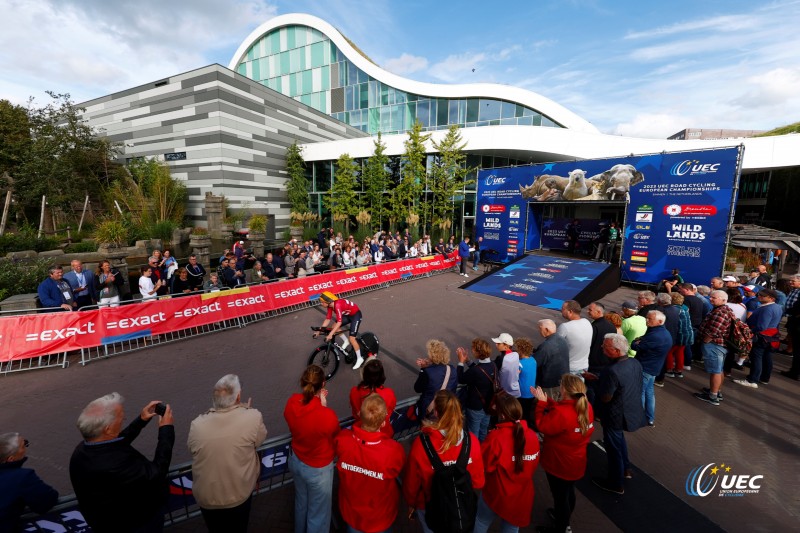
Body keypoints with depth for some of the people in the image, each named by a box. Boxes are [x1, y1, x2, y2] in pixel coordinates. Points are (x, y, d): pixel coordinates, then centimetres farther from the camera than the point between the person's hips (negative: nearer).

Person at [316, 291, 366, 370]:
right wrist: (319, 331, -5)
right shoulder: (330, 305, -8)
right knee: (334, 327, 0)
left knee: (351, 338, -12)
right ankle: (346, 341, 21)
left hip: (356, 315, -9)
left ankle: (360, 359, 4)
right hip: (348, 315, 9)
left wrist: (330, 334, -41)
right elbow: (328, 319, -2)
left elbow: (339, 322, -39)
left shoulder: (337, 305, -34)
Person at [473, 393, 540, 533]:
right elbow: (534, 465, 2)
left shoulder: (496, 437, -29)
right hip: (522, 496, 4)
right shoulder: (532, 436, -14)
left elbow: (483, 465, -17)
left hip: (497, 494, -4)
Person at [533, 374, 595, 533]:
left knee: (560, 496, 16)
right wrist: (547, 400, -1)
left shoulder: (561, 413, -37)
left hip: (559, 464, -8)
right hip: (575, 462, 8)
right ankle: (564, 518, 55)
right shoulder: (586, 407, -12)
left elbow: (542, 426, -21)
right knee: (569, 492, 31)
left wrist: (541, 403, -16)